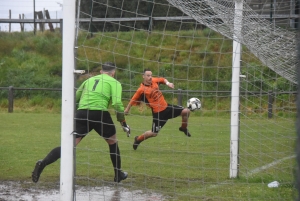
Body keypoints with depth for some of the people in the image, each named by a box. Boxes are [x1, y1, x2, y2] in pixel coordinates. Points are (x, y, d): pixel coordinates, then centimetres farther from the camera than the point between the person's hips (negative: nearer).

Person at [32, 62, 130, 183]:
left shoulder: (89, 80, 27)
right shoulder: (114, 82, 13)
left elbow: (75, 99, 27)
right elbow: (117, 103, -3)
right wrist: (123, 123, 5)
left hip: (81, 113, 3)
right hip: (100, 113, -3)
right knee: (113, 142, 21)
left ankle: (43, 163, -26)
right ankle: (118, 174, 29)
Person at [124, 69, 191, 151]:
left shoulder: (154, 80, 1)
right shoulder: (141, 90, -16)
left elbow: (163, 80, 21)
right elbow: (133, 100, -5)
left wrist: (168, 83, 1)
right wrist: (127, 109, 4)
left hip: (166, 106, 6)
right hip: (158, 112, -6)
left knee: (186, 111, -5)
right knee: (154, 133, -1)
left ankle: (183, 128, 22)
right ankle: (138, 139, 26)